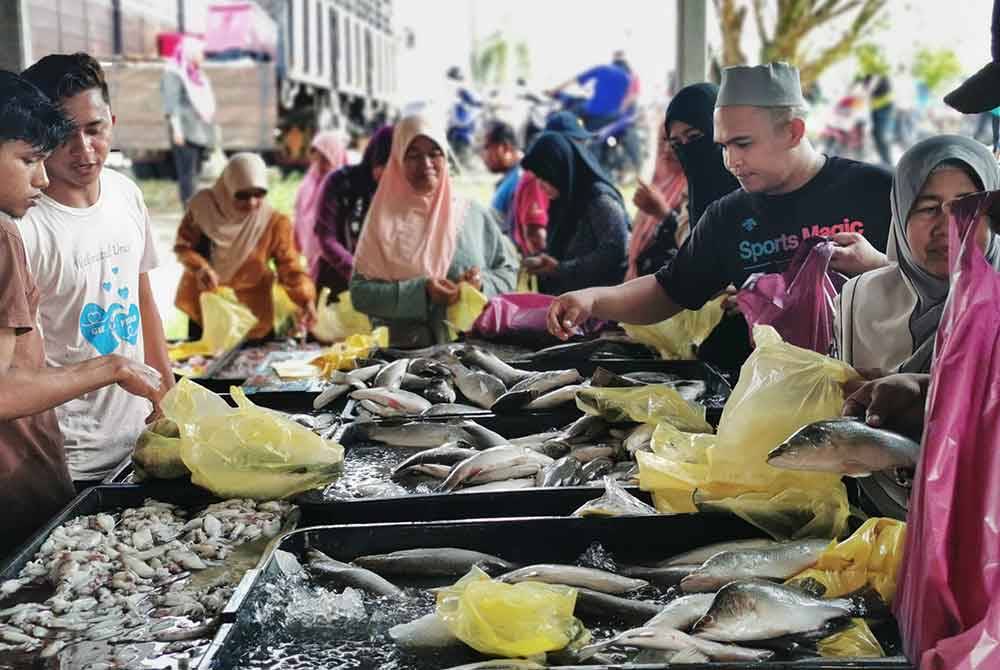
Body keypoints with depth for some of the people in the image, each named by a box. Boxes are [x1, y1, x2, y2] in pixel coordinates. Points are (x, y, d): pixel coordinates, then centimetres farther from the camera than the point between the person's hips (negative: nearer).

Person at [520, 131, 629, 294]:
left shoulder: (601, 199, -10)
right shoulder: (564, 201, 13)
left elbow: (614, 252, -18)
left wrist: (560, 269, -16)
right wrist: (544, 262, 0)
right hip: (567, 293, 7)